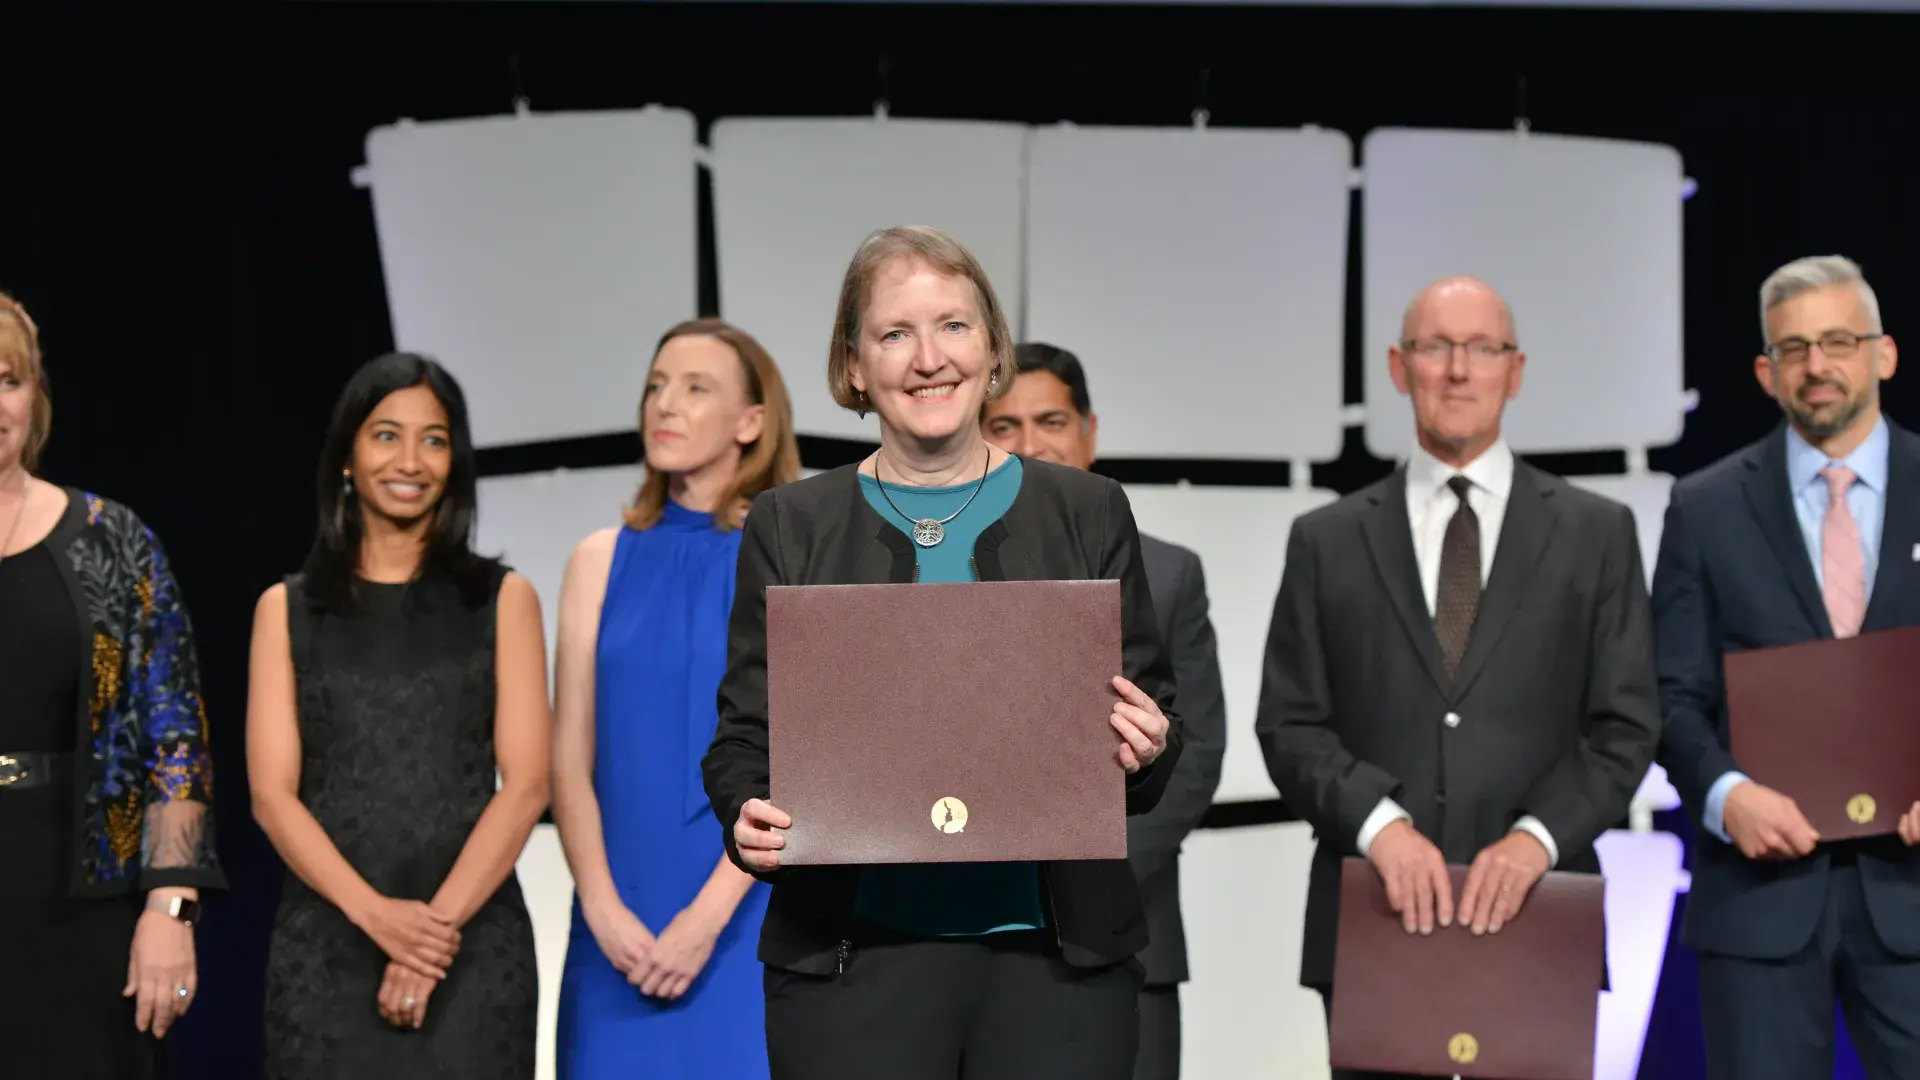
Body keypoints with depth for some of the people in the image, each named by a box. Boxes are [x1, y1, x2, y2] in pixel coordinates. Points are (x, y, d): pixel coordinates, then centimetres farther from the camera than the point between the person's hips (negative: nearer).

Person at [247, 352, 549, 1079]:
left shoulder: (502, 599, 6)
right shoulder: (287, 609, 8)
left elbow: (525, 785, -2)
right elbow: (271, 793, -1)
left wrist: (438, 922, -13)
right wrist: (377, 915, -14)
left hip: (475, 947, 0)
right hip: (325, 945, 1)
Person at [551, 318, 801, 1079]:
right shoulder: (601, 560, 8)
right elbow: (569, 759, 4)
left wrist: (708, 916, -16)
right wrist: (603, 909, -9)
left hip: (750, 920, -3)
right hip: (621, 929, 3)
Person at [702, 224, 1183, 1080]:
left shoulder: (1089, 512, 7)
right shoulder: (791, 525, 6)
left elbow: (1154, 717, 9)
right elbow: (744, 734, 5)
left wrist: (1144, 750, -13)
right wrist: (748, 818, -15)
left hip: (1059, 952, 1)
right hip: (854, 954, 0)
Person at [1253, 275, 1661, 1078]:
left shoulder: (1597, 532, 9)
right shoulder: (1326, 541, 10)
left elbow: (1625, 725, 3)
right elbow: (1289, 725, 4)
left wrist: (1538, 835, -12)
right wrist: (1379, 822, -13)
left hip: (1535, 919, 0)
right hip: (1373, 919, 1)